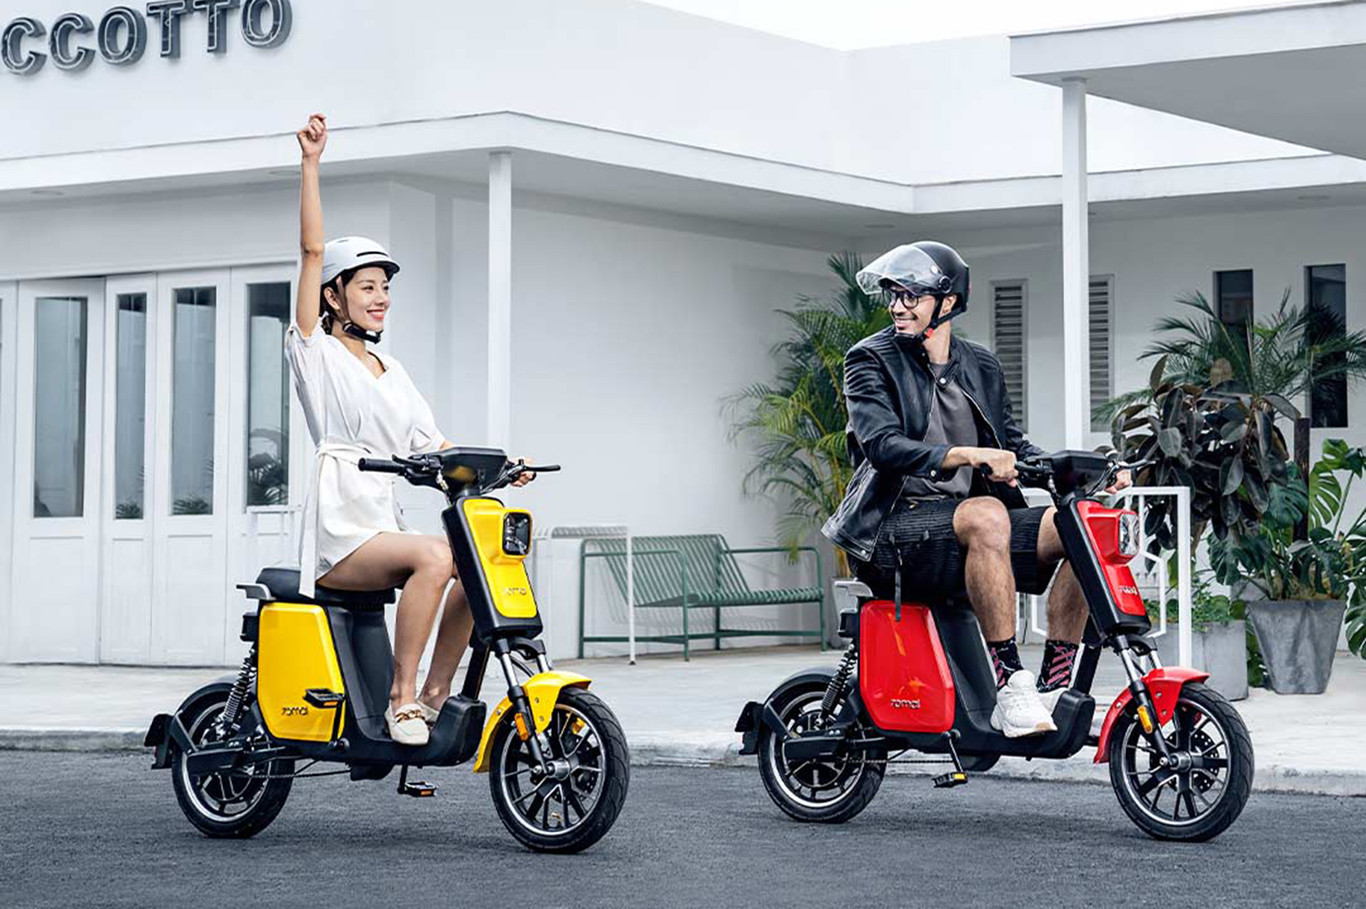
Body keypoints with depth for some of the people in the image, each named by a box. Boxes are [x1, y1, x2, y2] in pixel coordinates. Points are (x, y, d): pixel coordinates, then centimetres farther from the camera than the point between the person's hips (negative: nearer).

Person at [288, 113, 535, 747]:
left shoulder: (391, 369, 23)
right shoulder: (314, 350, 4)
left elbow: (432, 446, 16)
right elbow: (312, 251, -6)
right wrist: (310, 163, -11)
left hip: (385, 524, 7)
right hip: (338, 533, -7)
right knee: (434, 556, -31)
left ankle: (433, 696, -13)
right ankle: (400, 699, -26)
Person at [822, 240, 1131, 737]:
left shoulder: (982, 366, 17)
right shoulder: (871, 360, -1)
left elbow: (1012, 443, 20)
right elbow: (884, 445, -17)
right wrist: (970, 455, -31)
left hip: (971, 517, 6)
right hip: (895, 528, -6)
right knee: (986, 516, -36)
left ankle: (1054, 686, -14)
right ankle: (1009, 684, -35)